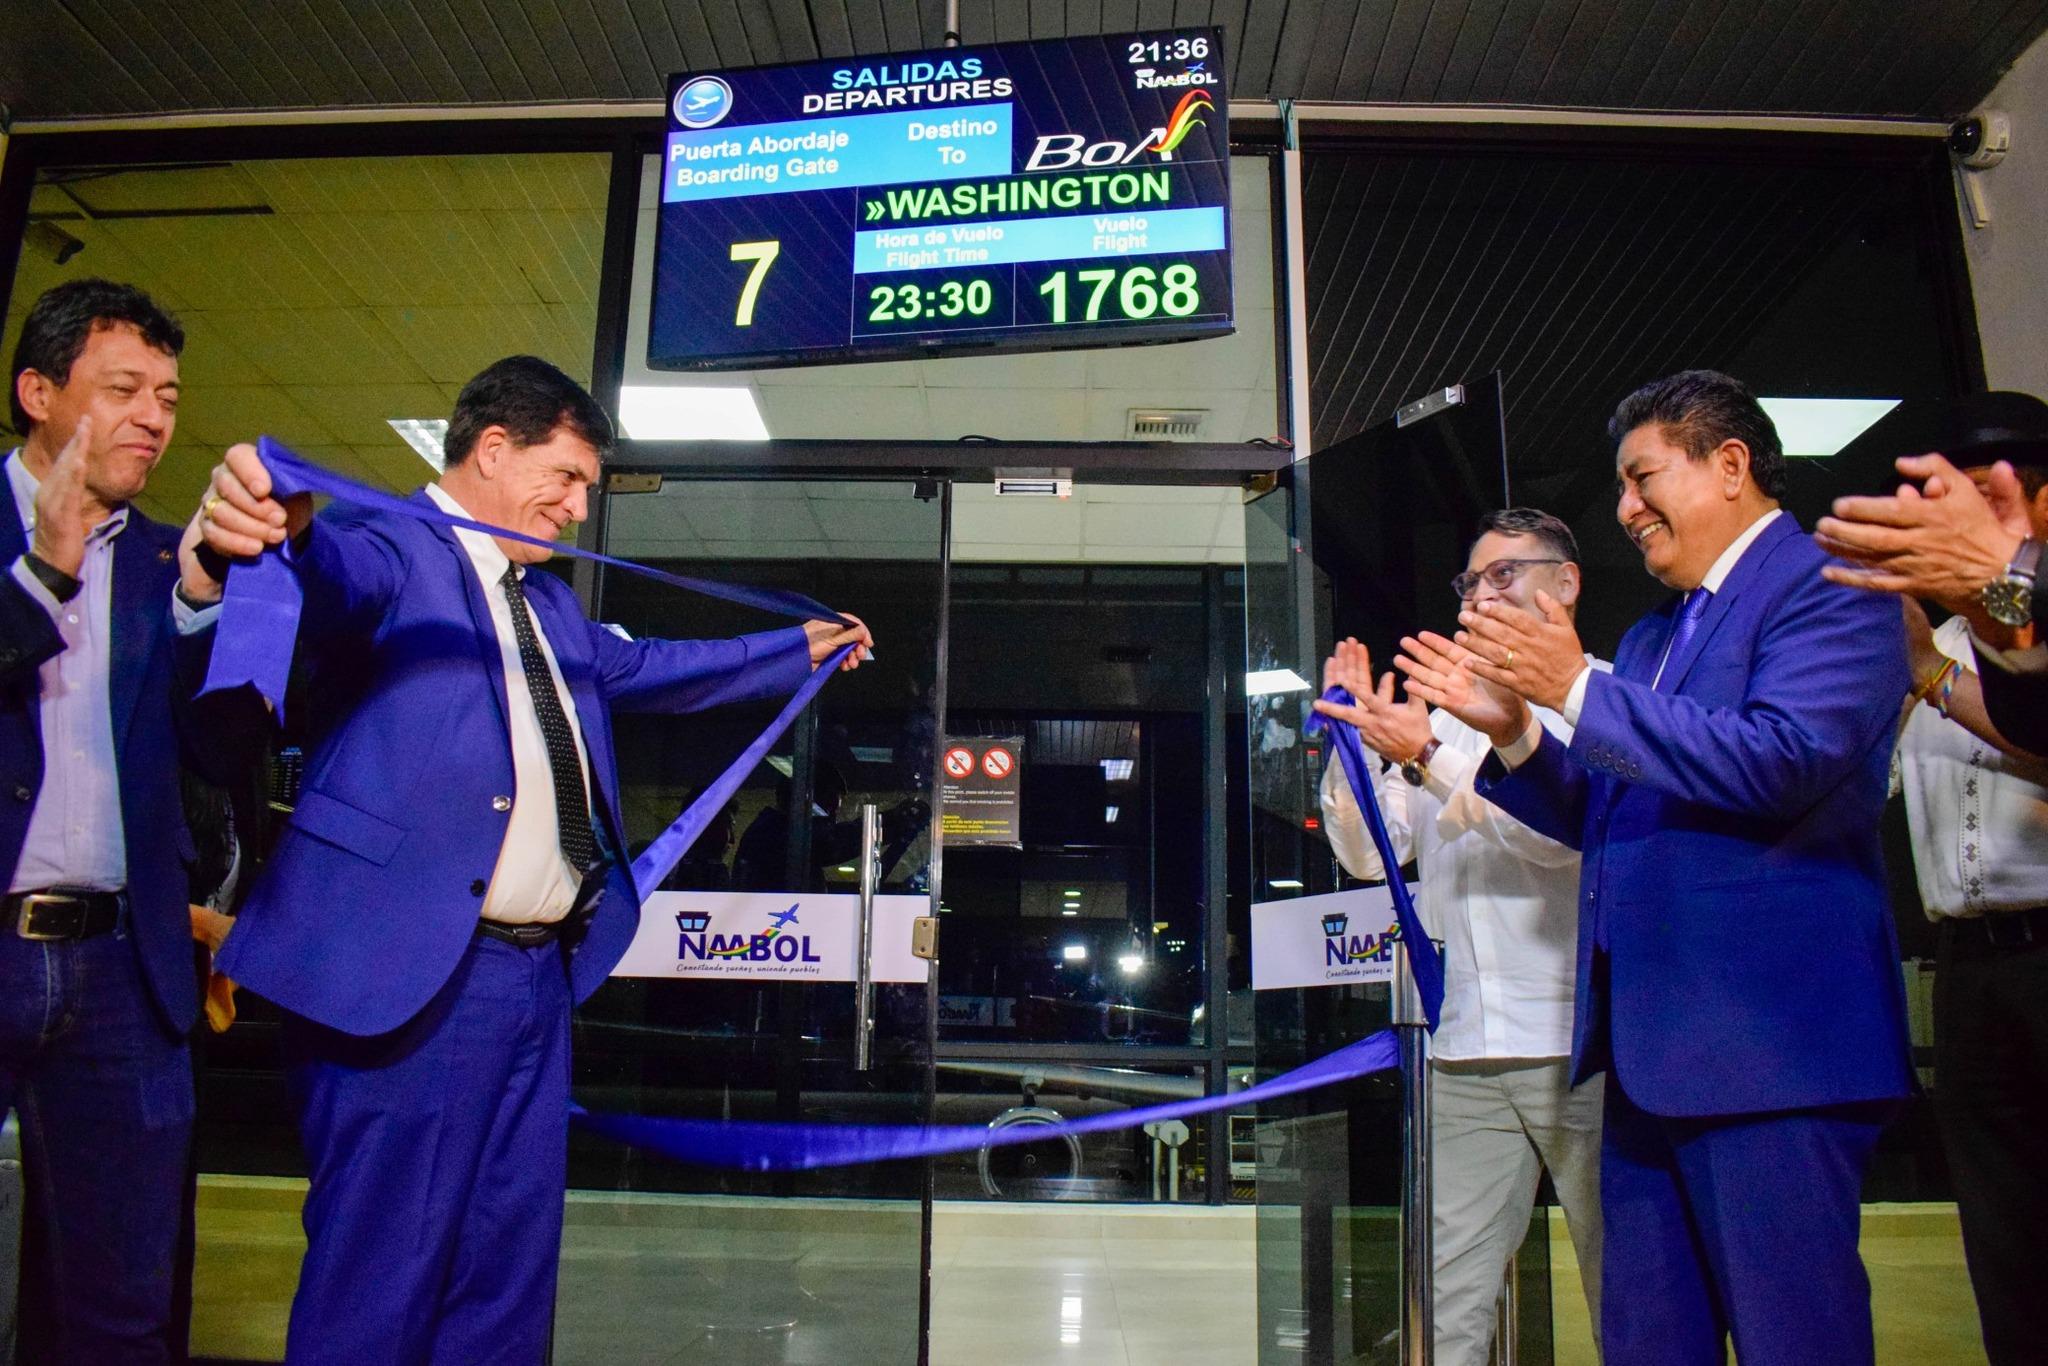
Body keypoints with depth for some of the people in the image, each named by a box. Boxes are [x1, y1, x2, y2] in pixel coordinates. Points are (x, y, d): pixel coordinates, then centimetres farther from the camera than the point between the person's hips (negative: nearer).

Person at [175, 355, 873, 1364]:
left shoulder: (546, 600, 22)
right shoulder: (389, 547, -6)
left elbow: (638, 667, 35)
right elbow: (337, 576, -29)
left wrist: (797, 651, 42)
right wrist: (283, 533, -54)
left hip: (539, 974, 9)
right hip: (414, 972, -8)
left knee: (511, 1263, 15)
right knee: (384, 1264, -1)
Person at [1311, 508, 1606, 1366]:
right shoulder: (1450, 720, 18)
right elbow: (1371, 854, 12)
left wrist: (1425, 755, -20)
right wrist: (1354, 737, -2)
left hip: (1585, 1045, -4)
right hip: (1467, 1052, 4)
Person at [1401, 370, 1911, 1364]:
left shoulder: (1829, 590, -4)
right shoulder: (1649, 639, 21)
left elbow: (1783, 762, -21)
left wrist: (1576, 688, -18)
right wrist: (1511, 731, 4)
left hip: (1765, 1034, -8)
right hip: (1650, 1041, 9)